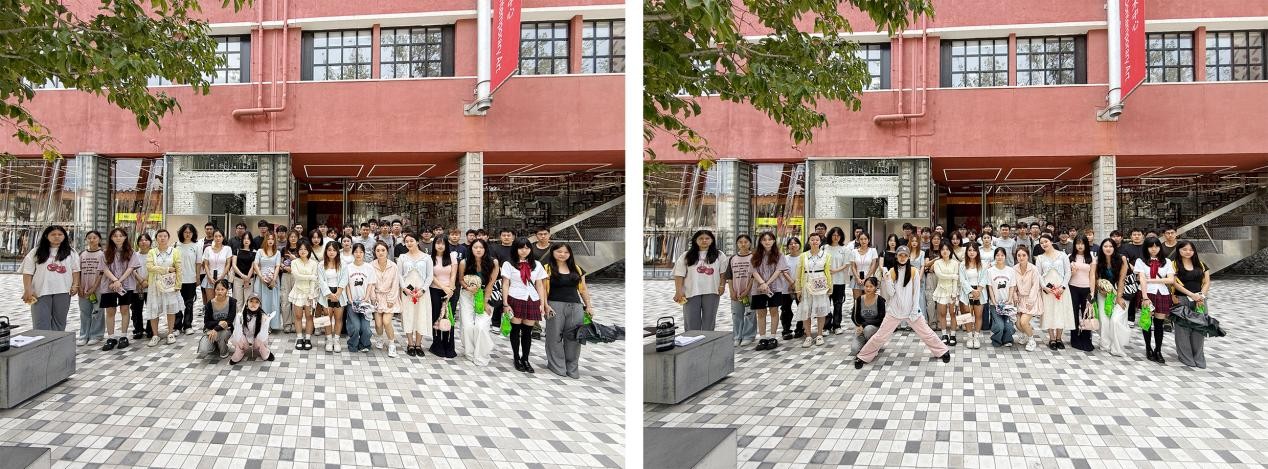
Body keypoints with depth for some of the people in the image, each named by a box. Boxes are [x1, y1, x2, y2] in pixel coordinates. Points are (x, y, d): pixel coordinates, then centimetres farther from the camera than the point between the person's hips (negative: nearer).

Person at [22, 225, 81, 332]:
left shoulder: (71, 253, 9)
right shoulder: (36, 252, 4)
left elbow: (75, 270, 10)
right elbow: (28, 272, 2)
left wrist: (75, 285, -2)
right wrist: (28, 290, -6)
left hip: (62, 291, 2)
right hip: (41, 291, -2)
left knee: (59, 322, 8)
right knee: (41, 324, -4)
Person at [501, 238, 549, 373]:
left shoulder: (536, 265, 12)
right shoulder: (508, 264, 3)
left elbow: (540, 285, 12)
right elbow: (505, 285, -1)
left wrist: (542, 304, 5)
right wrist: (505, 303, -8)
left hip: (532, 301, 3)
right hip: (515, 300, -2)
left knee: (527, 331, 5)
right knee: (516, 330, 3)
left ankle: (525, 359, 16)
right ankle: (517, 359, 15)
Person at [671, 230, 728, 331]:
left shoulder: (719, 256, 5)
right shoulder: (687, 256, 2)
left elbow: (723, 272, 9)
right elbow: (679, 274, -1)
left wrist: (722, 286, -1)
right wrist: (678, 291, -8)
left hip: (711, 292, 1)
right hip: (691, 292, -1)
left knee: (709, 323, 8)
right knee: (691, 323, 2)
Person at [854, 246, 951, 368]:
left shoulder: (914, 271, -5)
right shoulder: (892, 271, -2)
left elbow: (916, 292, -4)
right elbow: (891, 293, -5)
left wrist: (914, 310, -8)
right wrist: (887, 280, -20)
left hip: (910, 310, 0)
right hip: (894, 310, 0)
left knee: (926, 333, 8)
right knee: (881, 335, 0)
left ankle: (943, 351, 28)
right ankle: (862, 357, 8)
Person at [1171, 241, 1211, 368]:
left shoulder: (1200, 264, 14)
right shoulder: (1175, 265, -1)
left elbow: (1207, 282, 10)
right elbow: (1175, 283, -9)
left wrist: (1202, 295, -6)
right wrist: (1191, 294, -16)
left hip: (1199, 300, 4)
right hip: (1182, 300, -4)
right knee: (1183, 329, -3)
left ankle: (1198, 358, 9)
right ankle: (1186, 357, 5)